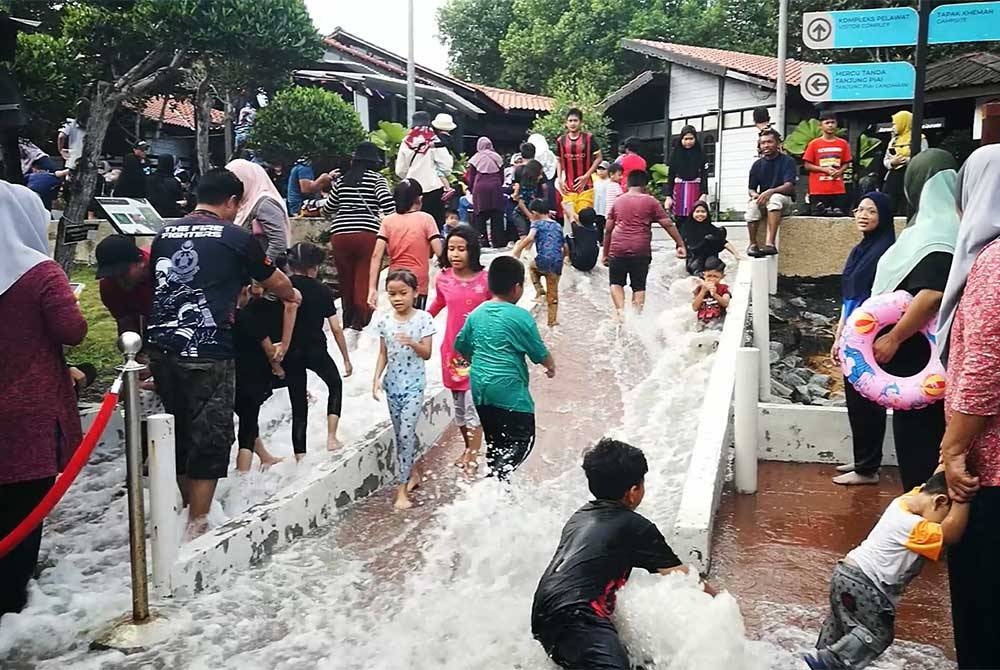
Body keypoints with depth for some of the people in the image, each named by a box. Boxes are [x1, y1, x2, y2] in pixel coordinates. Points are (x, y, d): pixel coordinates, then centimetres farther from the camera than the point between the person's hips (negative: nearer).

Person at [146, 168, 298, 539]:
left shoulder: (165, 234, 11)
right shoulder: (237, 238, -2)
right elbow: (277, 282, 12)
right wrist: (293, 295, 36)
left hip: (162, 350, 6)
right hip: (207, 354, -6)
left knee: (179, 435, 19)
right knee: (210, 440, 5)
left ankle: (190, 513, 32)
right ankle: (196, 527, 8)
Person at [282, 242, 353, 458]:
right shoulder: (321, 290, -2)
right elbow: (336, 329, -1)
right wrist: (346, 359, 6)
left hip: (290, 353, 1)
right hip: (316, 349, -1)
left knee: (298, 404, 10)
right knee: (335, 384, 25)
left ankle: (300, 455, 7)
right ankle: (331, 437, 12)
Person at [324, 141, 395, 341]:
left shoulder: (341, 180, 17)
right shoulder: (377, 179, 6)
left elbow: (327, 211, 24)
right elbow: (387, 202, -11)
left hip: (340, 235, 4)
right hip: (368, 235, -4)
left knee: (346, 285, 13)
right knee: (366, 284, -6)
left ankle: (348, 326, 20)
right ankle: (356, 328, -21)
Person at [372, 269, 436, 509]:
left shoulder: (423, 318, -8)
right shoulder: (385, 321, 3)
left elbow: (427, 353, -9)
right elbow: (383, 354, 9)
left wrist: (412, 343, -28)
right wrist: (376, 380, 0)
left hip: (414, 385, -4)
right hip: (392, 385, 4)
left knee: (405, 433, -10)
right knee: (401, 434, 13)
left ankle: (402, 488, -5)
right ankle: (413, 470, 34)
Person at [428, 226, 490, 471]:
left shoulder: (485, 279, -12)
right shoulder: (443, 279, -3)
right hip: (452, 349, 4)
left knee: (472, 405, -4)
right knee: (458, 405, 15)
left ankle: (472, 455, 9)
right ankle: (468, 448, 33)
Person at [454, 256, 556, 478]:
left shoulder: (476, 313, 6)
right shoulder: (520, 316, -11)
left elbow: (461, 346, 16)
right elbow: (539, 352, -2)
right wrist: (551, 366, 19)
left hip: (480, 387, 7)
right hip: (509, 389, -7)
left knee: (494, 440, 18)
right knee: (522, 439, -1)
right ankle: (497, 477, -19)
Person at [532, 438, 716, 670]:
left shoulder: (579, 516, 25)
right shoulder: (636, 527, 5)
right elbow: (681, 576, 13)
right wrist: (717, 597, 30)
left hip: (545, 618, 9)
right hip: (575, 618, -9)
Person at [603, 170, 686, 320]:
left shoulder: (617, 201, 13)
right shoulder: (650, 201, 5)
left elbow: (608, 230, 13)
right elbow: (668, 224, 1)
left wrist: (605, 253, 18)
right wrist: (681, 245, 5)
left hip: (618, 249, 1)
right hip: (641, 251, -1)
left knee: (616, 283, 11)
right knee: (639, 286, 8)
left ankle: (620, 311, -8)